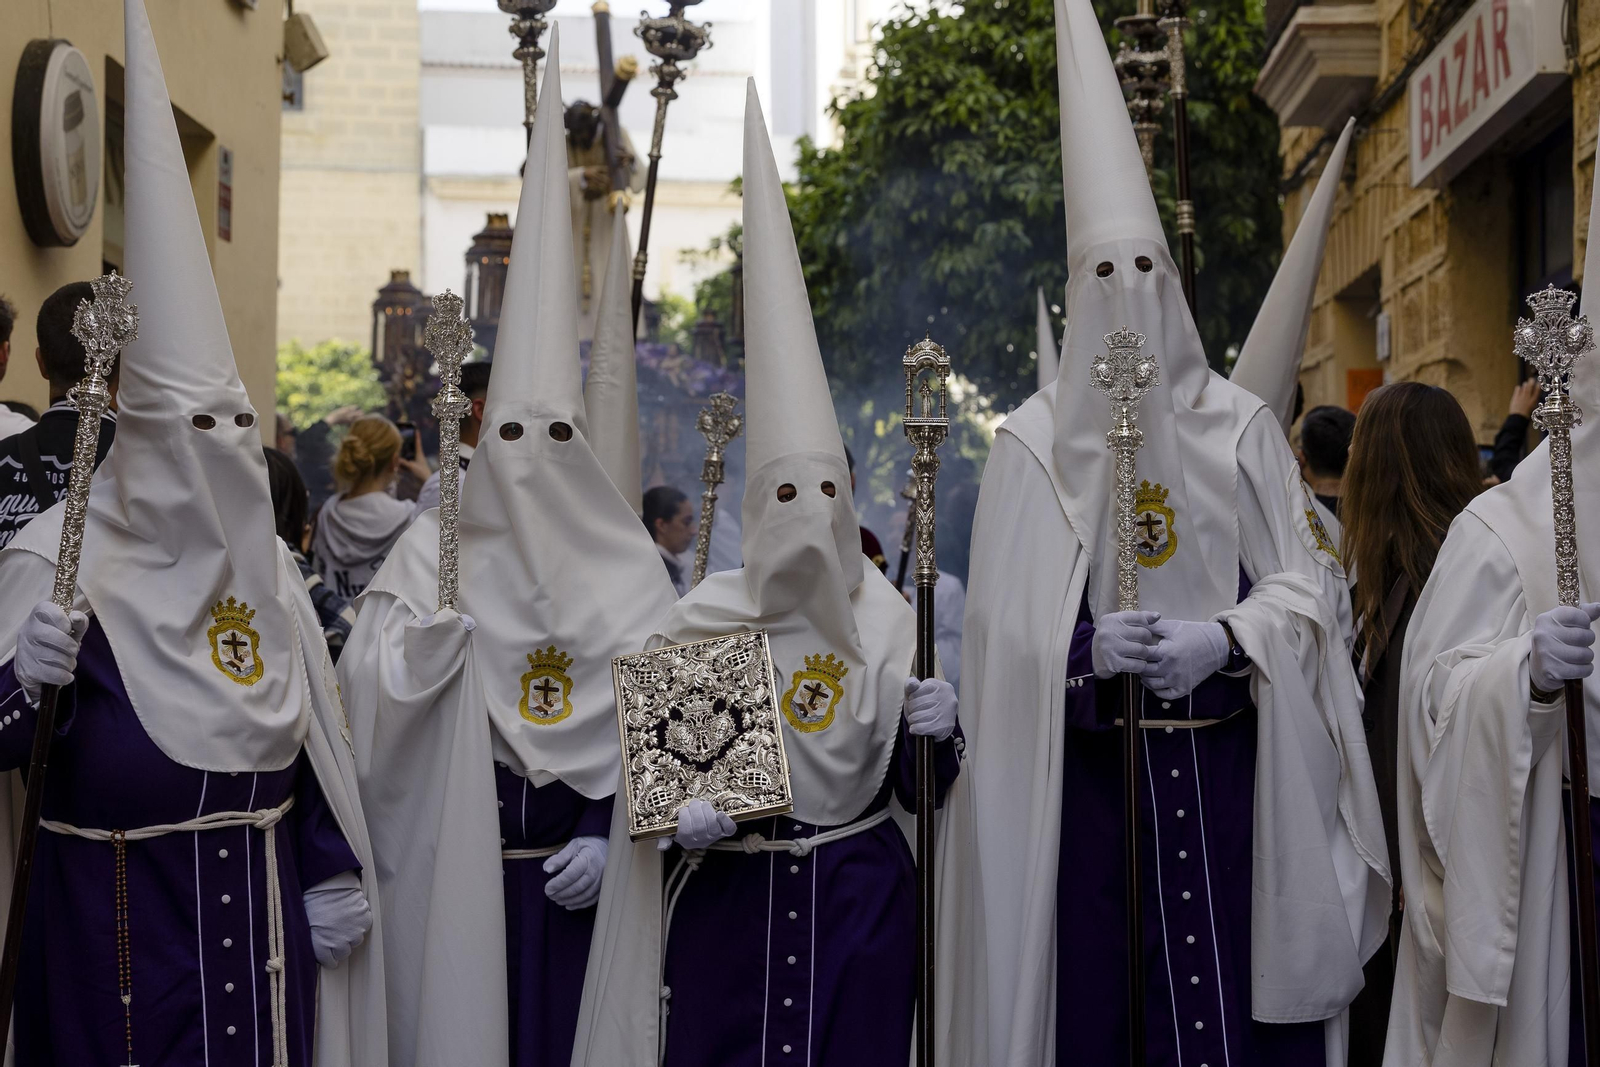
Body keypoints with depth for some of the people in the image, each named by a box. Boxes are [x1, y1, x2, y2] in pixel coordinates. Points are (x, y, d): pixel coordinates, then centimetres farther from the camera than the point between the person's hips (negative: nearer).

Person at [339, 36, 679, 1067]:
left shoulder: (623, 571, 2)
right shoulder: (435, 545, 2)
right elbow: (372, 693, -7)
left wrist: (616, 833, -8)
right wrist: (440, 592, -18)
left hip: (581, 866, 0)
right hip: (457, 863, 0)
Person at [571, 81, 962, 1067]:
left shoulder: (888, 622, 1)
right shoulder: (702, 621, -2)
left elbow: (916, 785, 4)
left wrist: (933, 731, -16)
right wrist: (681, 812, -15)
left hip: (861, 901, 1)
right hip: (727, 898, -1)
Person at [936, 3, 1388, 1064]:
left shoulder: (1239, 425, 6)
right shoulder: (1036, 439, 4)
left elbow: (1303, 585, 3)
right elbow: (1005, 618, 1)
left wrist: (1220, 639, -15)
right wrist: (1089, 645, -18)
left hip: (1229, 756, 1)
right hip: (1089, 765, -1)